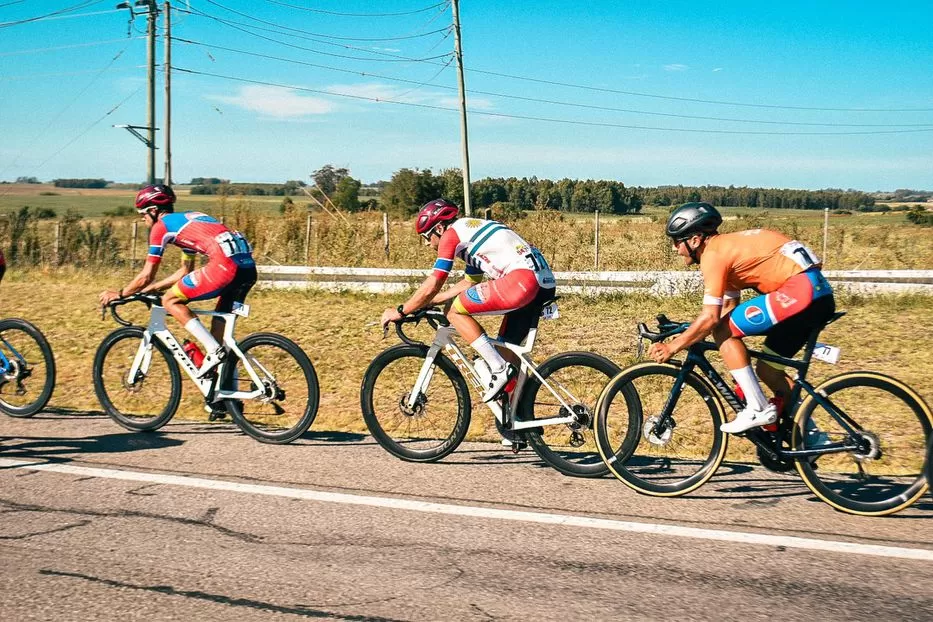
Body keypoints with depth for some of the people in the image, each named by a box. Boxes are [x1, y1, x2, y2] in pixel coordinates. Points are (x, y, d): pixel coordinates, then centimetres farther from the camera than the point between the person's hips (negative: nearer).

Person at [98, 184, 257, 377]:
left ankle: (213, 350, -3)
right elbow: (185, 271, 38)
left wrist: (119, 294, 26)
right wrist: (150, 288, 42)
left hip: (226, 265, -9)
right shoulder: (187, 220, 32)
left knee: (170, 301, 6)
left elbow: (146, 276, 11)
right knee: (221, 322, 23)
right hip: (249, 268, 9)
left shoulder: (161, 226, 8)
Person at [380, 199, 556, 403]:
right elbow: (469, 283, 34)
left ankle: (499, 369, -4)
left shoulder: (451, 234, 0)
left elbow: (432, 286, -3)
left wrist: (400, 311, 9)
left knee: (454, 310, -2)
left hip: (523, 278, -10)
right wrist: (428, 302, 35)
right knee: (506, 348, 18)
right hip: (544, 284, 10)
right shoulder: (471, 231, 28)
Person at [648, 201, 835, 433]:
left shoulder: (713, 254, -8)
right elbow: (729, 309, 26)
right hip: (820, 293, 10)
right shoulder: (727, 248, 21)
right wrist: (688, 337, 22)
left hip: (801, 289, -10)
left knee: (723, 331, -6)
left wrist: (673, 347, -5)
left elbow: (710, 317, -14)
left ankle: (757, 409, -4)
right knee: (767, 369, 17)